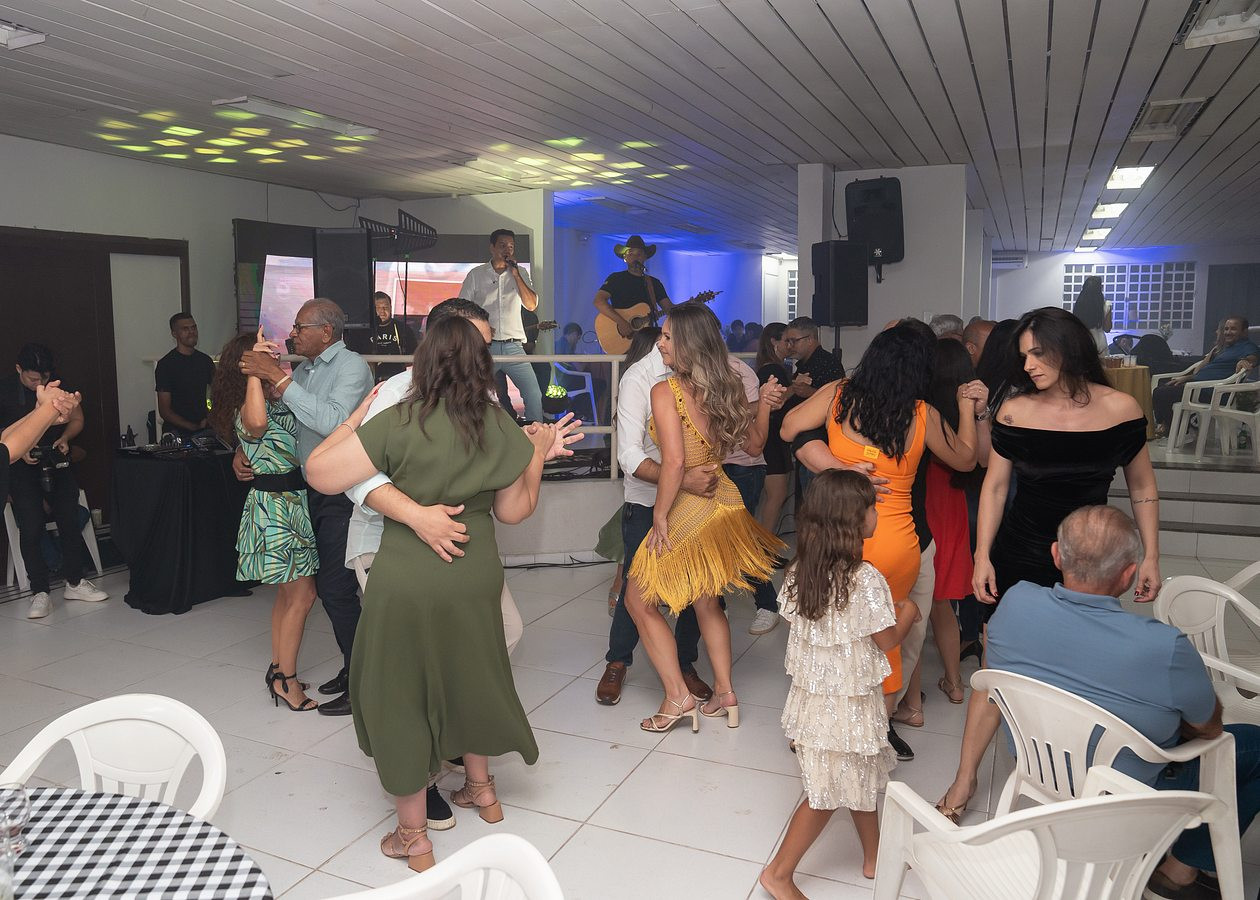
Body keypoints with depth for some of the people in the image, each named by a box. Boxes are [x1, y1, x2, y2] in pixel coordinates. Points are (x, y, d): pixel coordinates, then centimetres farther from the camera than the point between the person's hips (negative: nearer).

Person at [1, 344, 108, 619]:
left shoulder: (61, 386, -2)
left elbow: (77, 419, 9)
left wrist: (65, 438, -9)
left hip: (58, 464, 3)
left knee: (70, 522, 5)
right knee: (30, 529, -7)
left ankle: (74, 582, 19)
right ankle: (40, 592, 2)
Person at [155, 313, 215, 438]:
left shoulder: (205, 361, 12)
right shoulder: (165, 364, -3)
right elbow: (164, 411, -6)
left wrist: (210, 417, -2)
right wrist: (193, 427, -15)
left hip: (204, 428, 5)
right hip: (177, 431, -5)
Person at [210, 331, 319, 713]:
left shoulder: (278, 403, 8)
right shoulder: (249, 411, -19)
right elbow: (255, 422, -45)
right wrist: (255, 371, -39)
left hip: (293, 502, 9)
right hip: (276, 504, -9)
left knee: (288, 592, 17)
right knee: (302, 594, -3)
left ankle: (279, 668, 29)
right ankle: (285, 678, 8)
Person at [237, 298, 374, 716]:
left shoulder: (351, 367, -12)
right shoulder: (302, 372, 13)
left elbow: (332, 421, -28)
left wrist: (277, 378, -25)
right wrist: (243, 450, 5)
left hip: (343, 493, -8)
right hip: (314, 490, 8)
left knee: (336, 588, -7)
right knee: (327, 585, 13)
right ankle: (353, 667, 28)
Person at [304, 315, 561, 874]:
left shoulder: (399, 423, -16)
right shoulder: (502, 429, -4)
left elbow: (320, 473, -14)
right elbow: (514, 510, 5)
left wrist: (356, 417, -1)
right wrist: (538, 456, 16)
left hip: (405, 582, -4)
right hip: (475, 576, 4)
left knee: (401, 693, 13)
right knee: (469, 677, 26)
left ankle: (413, 837, 25)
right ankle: (481, 790, 44)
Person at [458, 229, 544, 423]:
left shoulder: (521, 274, 12)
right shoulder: (476, 275, 8)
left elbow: (531, 305, -2)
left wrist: (515, 273, -6)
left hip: (513, 347, 1)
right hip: (485, 347, 0)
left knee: (534, 394, -10)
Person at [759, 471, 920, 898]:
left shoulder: (798, 572, -4)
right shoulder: (865, 579, -24)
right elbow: (887, 640, -14)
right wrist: (907, 614, 8)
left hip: (810, 696, 7)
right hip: (849, 705, -7)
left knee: (861, 780, 25)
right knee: (826, 796, 9)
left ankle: (874, 857, 42)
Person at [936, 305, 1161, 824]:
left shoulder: (1120, 410, -7)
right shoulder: (1014, 411, -8)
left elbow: (1142, 486, 5)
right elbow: (995, 486, -1)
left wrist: (1151, 557, 3)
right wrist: (982, 556, -5)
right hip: (1018, 555, 0)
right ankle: (964, 778, 14)